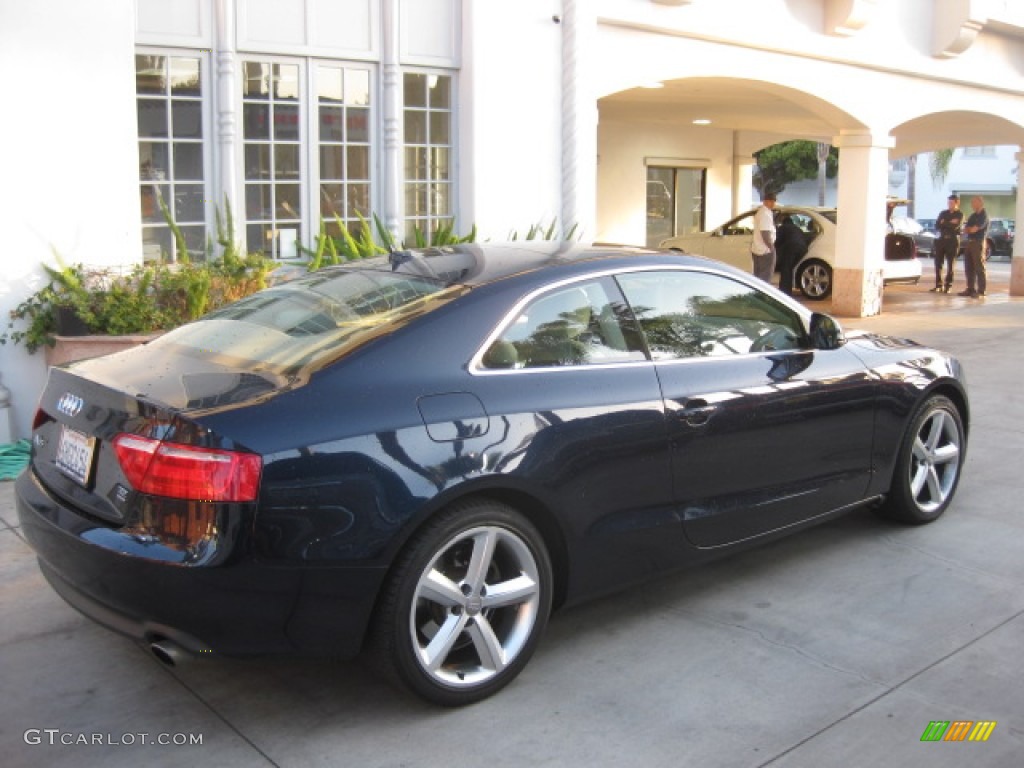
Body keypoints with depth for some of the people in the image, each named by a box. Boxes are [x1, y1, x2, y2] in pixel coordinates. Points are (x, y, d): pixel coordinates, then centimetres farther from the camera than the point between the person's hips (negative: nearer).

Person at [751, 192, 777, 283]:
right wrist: (771, 247, -15)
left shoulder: (760, 211, 13)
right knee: (765, 278, -5)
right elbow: (765, 233, -24)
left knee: (758, 277, 14)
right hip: (765, 251, -10)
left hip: (756, 249, 10)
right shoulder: (766, 214, -19)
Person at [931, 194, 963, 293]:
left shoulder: (960, 215, 2)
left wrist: (944, 223, -5)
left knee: (950, 264, -1)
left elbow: (955, 226, -15)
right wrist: (949, 224, -8)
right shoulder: (943, 213, 14)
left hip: (953, 241, -4)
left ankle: (948, 286, 3)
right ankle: (939, 285, 6)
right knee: (938, 263, 0)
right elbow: (937, 226, 3)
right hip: (941, 239, 4)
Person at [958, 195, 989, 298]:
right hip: (970, 242, 8)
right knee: (969, 268, 7)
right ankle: (971, 289, 11)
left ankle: (981, 291, -9)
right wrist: (971, 229, -6)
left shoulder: (984, 215, -5)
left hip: (978, 242, -8)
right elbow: (965, 230, 12)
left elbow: (975, 229, -13)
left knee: (979, 267, -8)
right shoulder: (972, 216, 20)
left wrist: (968, 229, 4)